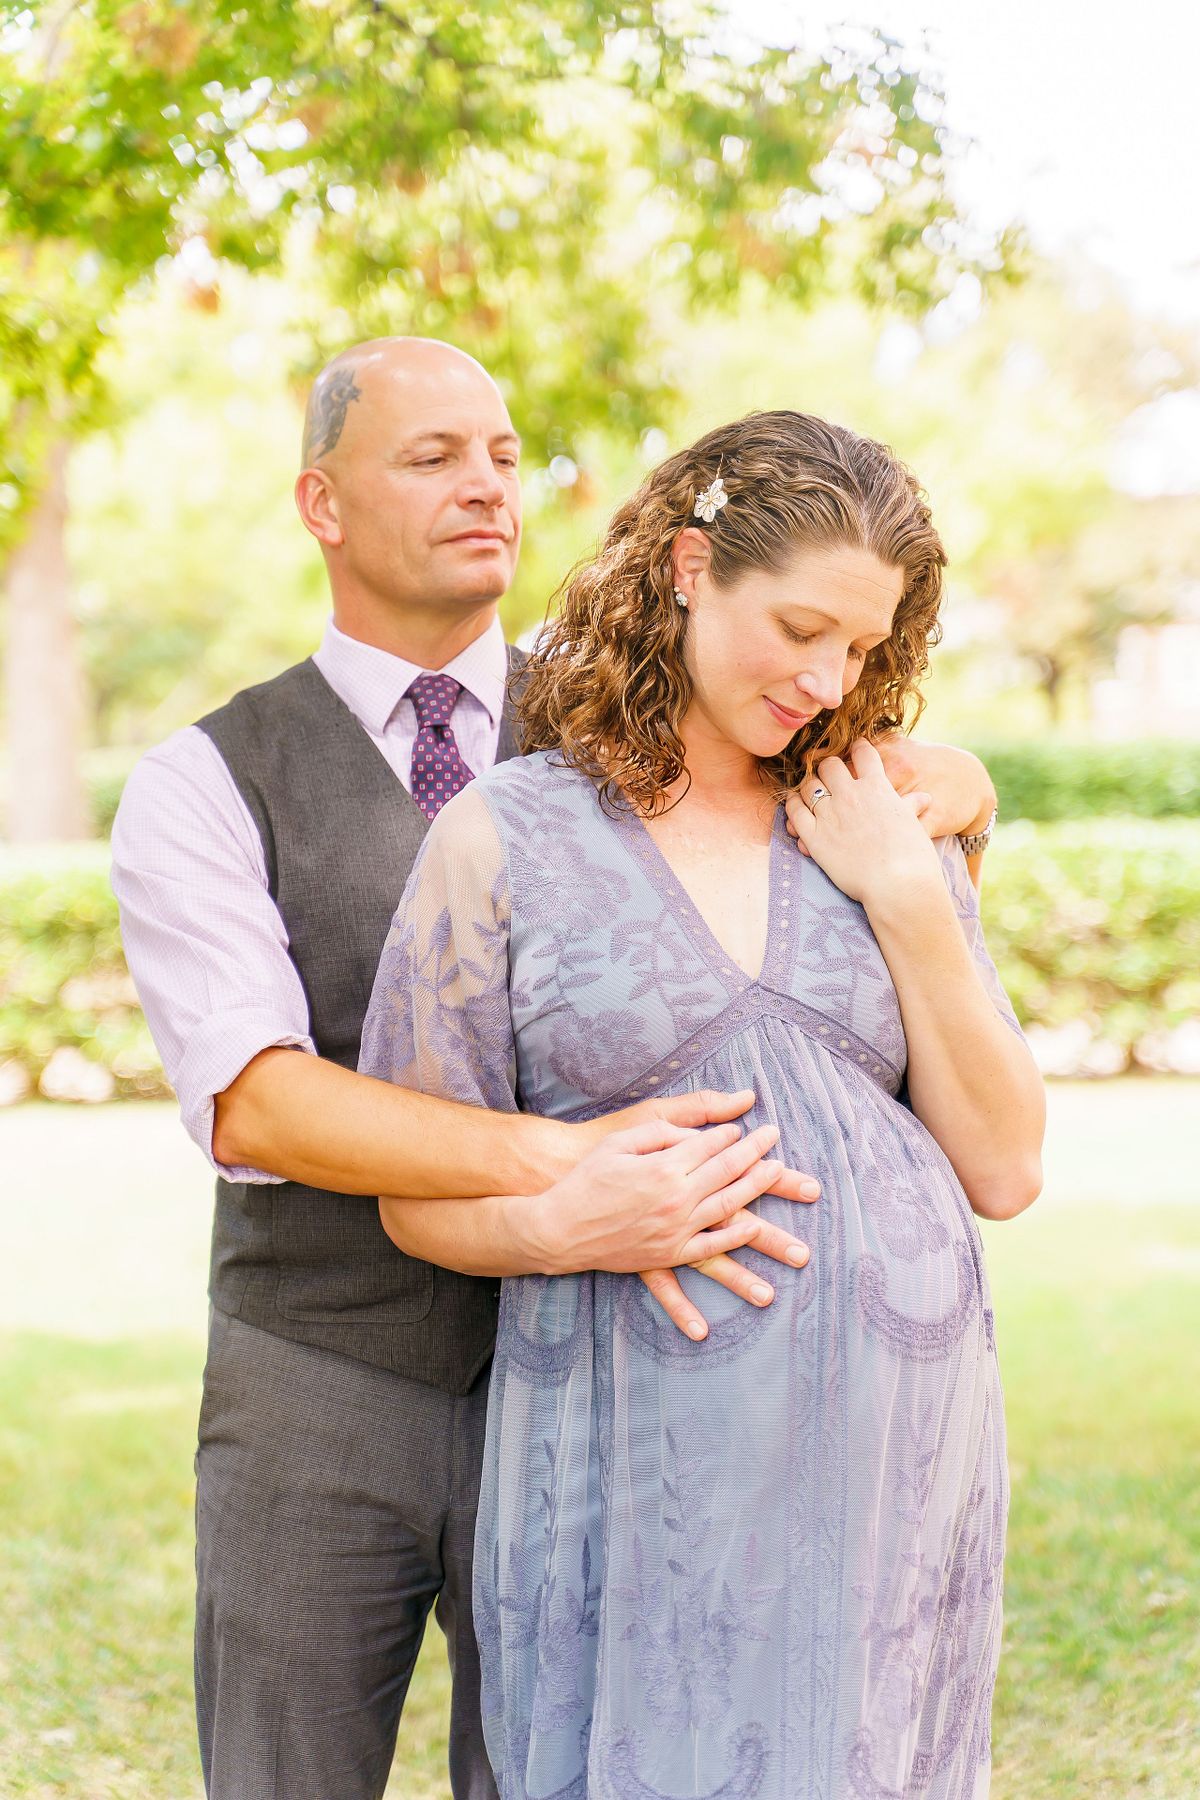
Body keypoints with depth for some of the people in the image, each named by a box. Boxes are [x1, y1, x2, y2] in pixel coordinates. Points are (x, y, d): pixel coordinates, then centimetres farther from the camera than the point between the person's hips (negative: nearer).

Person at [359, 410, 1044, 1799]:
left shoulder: (890, 842, 8)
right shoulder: (505, 839, -2)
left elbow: (1004, 1171, 4)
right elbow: (421, 1199, 0)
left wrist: (908, 902, -4)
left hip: (902, 1430, 3)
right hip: (647, 1457, -3)